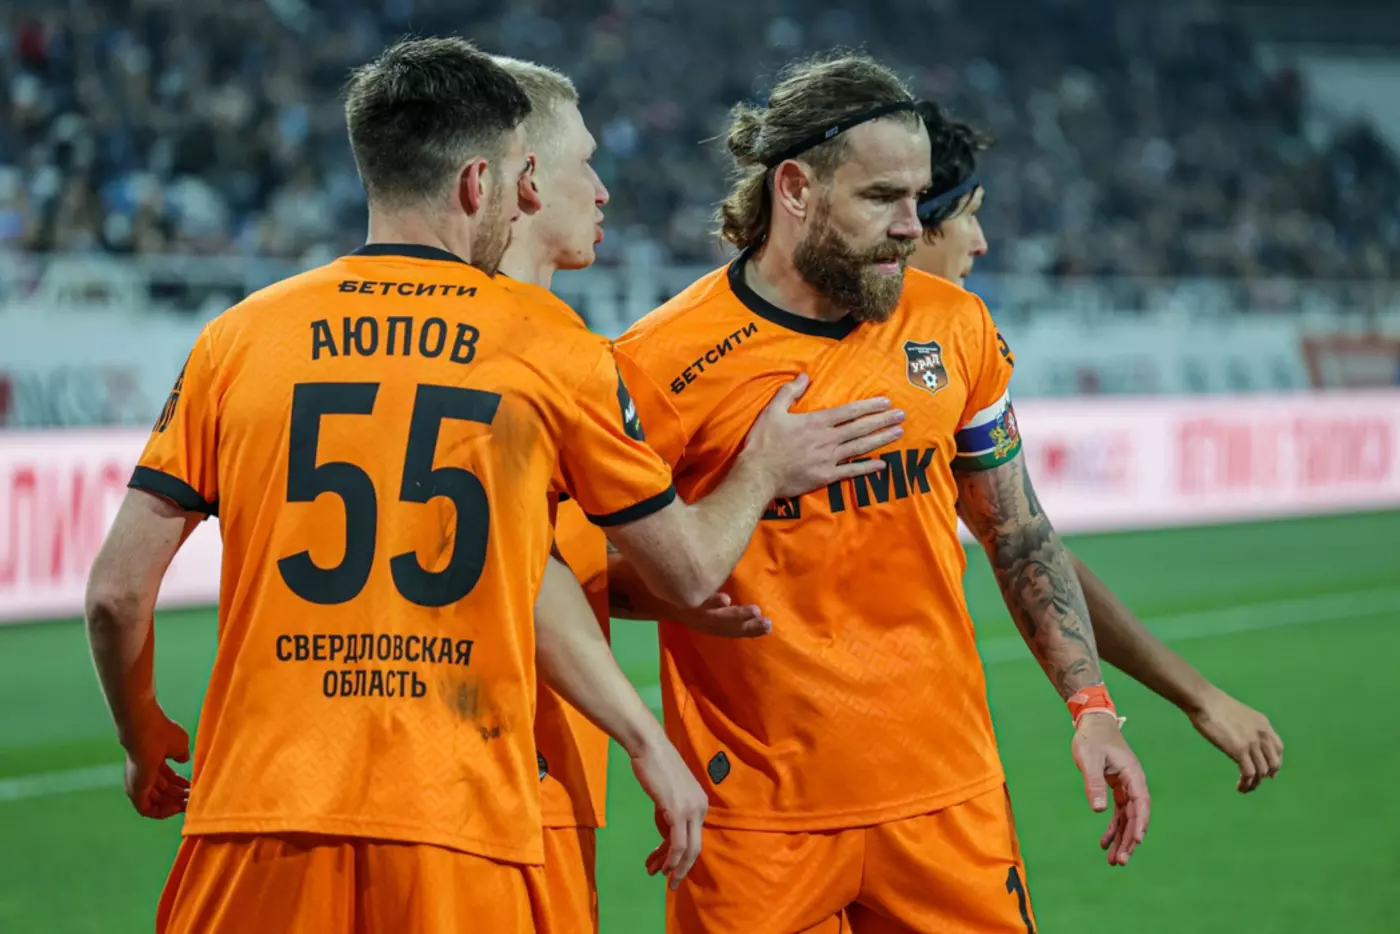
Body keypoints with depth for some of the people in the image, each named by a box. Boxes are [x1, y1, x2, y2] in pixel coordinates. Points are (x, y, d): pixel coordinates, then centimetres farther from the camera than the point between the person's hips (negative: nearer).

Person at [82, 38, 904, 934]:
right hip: (458, 828, -2)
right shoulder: (555, 350, 2)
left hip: (256, 809, 2)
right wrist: (765, 470, 34)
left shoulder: (238, 338, 6)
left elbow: (118, 590, 4)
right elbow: (690, 571, 13)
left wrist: (143, 737, 23)